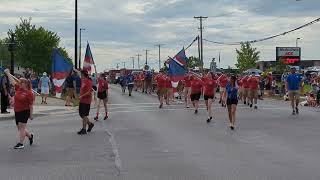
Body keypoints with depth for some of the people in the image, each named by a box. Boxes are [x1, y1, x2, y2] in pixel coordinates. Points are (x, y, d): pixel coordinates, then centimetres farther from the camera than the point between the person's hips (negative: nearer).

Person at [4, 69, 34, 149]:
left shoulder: (29, 93, -14)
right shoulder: (18, 88, 5)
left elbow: (31, 105, -12)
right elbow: (12, 81, 15)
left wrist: (31, 115, -12)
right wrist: (8, 73, 15)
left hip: (24, 112, -8)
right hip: (17, 111, 8)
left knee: (22, 127, -6)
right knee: (20, 128, 14)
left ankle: (21, 143, -1)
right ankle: (30, 136, 35)